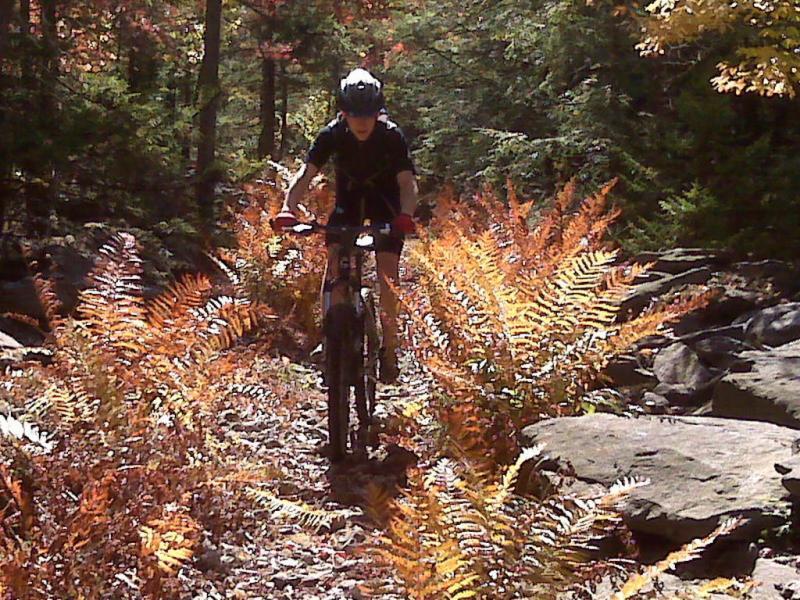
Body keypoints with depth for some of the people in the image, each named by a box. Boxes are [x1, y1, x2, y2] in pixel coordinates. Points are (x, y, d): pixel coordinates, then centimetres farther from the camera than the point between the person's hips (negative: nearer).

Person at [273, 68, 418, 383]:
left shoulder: (391, 136, -28)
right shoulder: (332, 134, -23)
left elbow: (407, 182, -36)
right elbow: (306, 173, -32)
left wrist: (406, 215, -57)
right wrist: (288, 208, -50)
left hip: (385, 203, -2)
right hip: (348, 199, 2)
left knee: (388, 277, -12)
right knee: (334, 263, -19)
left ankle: (389, 350, 2)